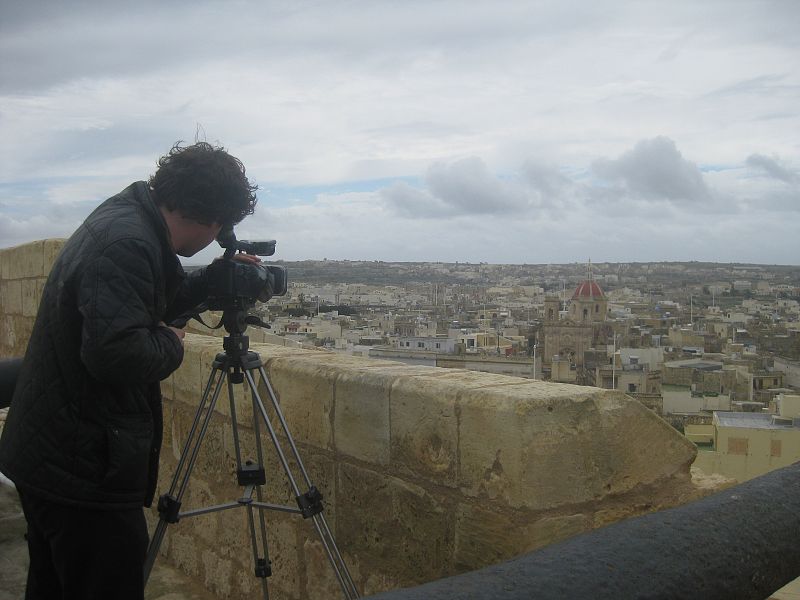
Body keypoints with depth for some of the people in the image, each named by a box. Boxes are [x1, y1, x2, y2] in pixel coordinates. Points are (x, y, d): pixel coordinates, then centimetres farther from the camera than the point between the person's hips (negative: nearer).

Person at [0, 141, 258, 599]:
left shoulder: (124, 220, 7)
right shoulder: (127, 243, -23)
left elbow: (146, 305, 21)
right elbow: (116, 353, -33)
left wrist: (211, 283, 8)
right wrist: (172, 344, -14)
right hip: (85, 471, -10)